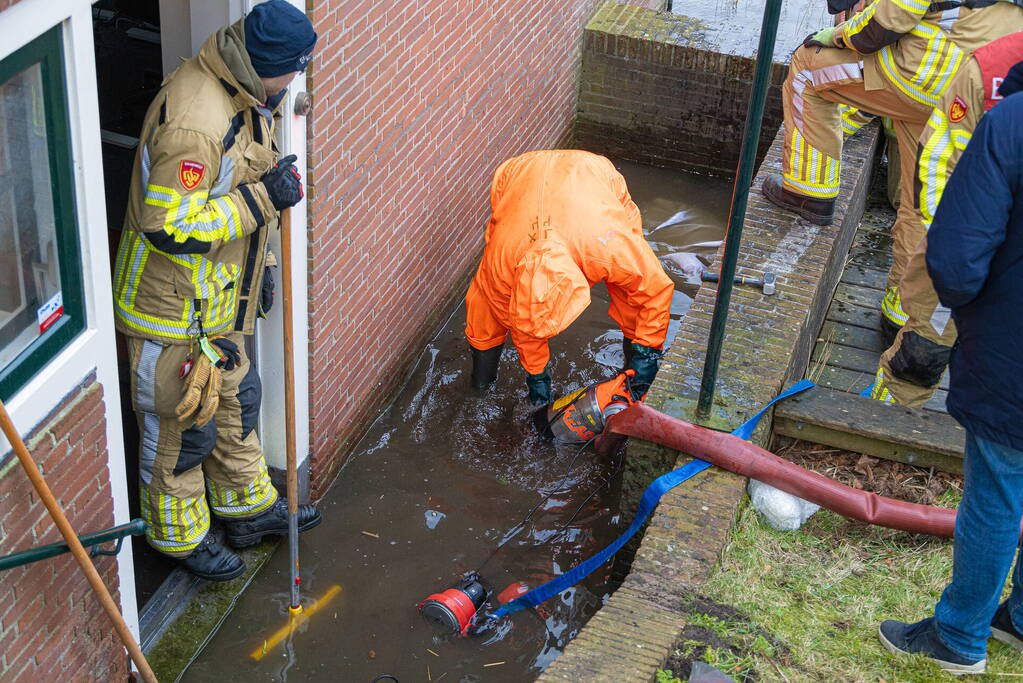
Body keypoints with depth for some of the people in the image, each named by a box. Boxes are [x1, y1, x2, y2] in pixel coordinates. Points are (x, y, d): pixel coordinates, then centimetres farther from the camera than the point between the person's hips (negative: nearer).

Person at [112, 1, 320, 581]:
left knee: (236, 401, 25)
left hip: (222, 297, 10)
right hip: (174, 311, -10)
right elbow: (170, 228, -33)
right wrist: (262, 197, -29)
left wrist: (258, 268, 19)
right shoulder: (194, 122, -32)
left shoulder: (243, 96, 1)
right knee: (185, 425, 9)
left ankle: (249, 508, 45)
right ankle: (179, 535, 31)